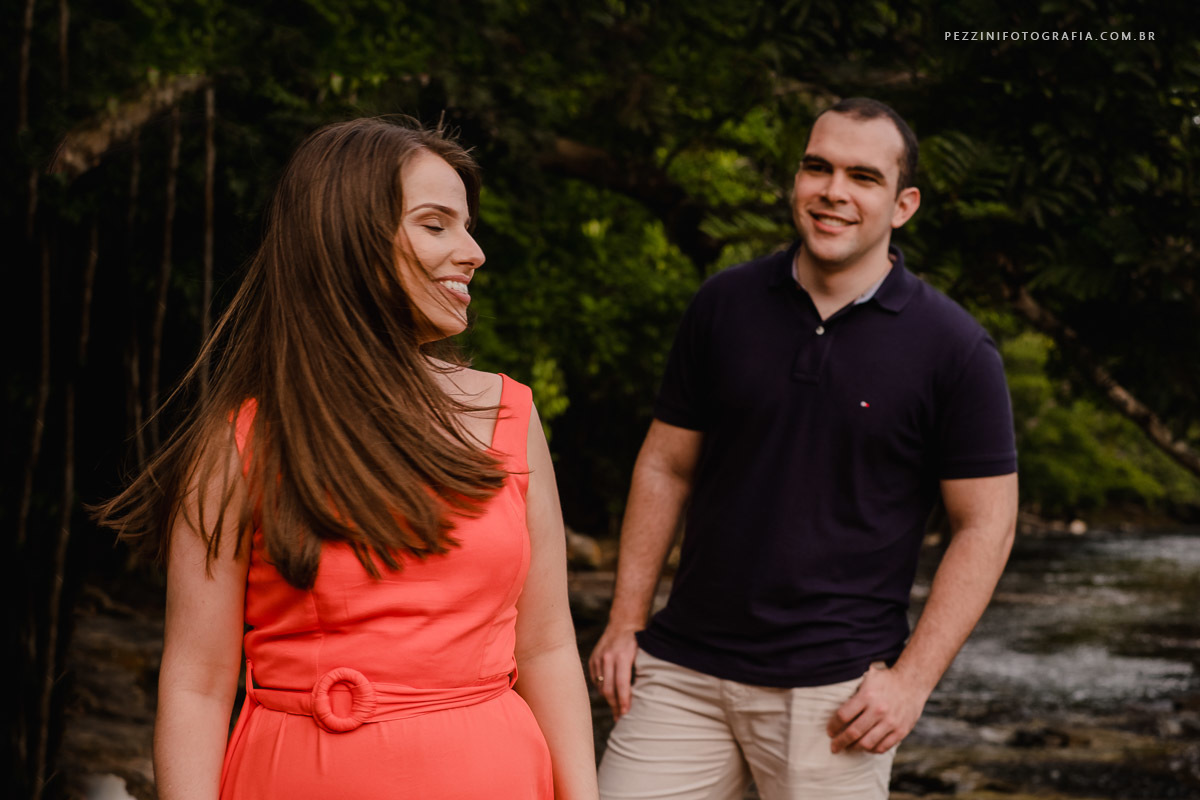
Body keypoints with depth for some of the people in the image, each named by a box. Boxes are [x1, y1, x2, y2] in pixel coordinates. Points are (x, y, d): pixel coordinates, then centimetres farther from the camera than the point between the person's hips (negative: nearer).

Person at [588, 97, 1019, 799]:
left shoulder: (955, 349, -5)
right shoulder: (724, 304, 4)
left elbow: (985, 523, -3)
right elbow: (666, 465, 10)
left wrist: (912, 680, -9)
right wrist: (626, 622, 5)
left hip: (836, 689, -3)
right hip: (682, 669, 3)